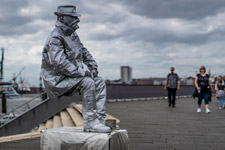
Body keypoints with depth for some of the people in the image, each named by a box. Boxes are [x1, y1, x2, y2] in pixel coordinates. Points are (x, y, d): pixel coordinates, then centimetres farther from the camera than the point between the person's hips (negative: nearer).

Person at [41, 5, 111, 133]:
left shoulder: (72, 34, 13)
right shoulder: (55, 37, -17)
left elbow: (84, 51, 24)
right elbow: (59, 62, -29)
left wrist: (93, 66, 7)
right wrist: (82, 72, -27)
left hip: (70, 76, 9)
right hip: (57, 80, -9)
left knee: (100, 82, -2)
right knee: (87, 82, -29)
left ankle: (99, 120, -5)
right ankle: (90, 123, -22)